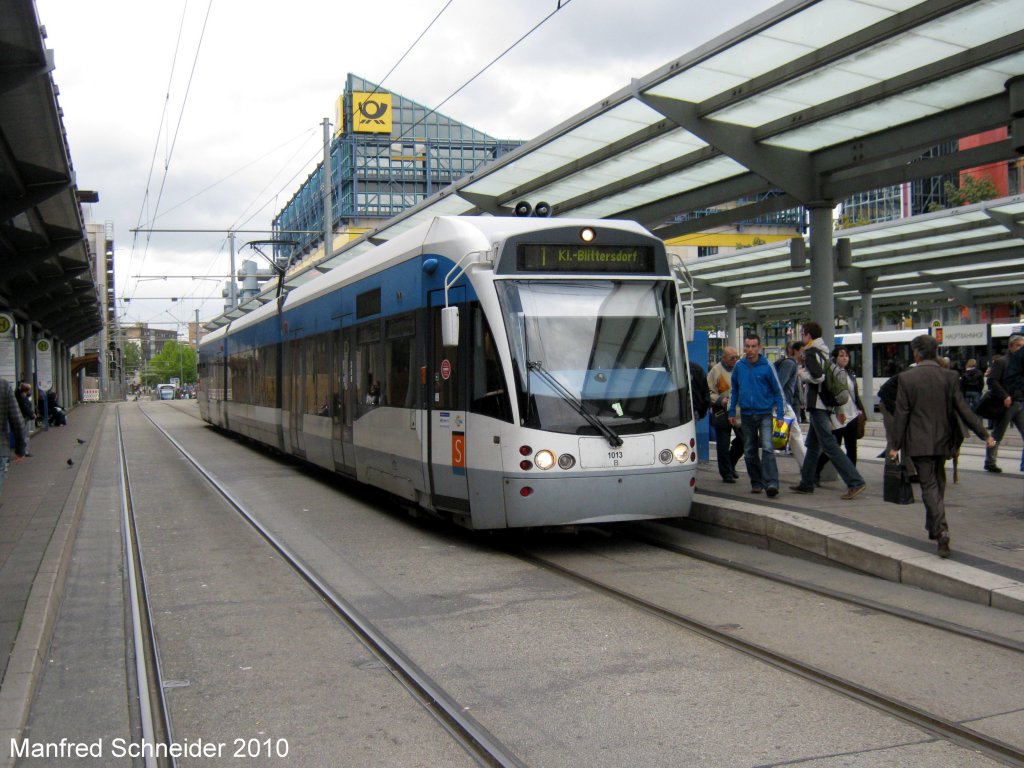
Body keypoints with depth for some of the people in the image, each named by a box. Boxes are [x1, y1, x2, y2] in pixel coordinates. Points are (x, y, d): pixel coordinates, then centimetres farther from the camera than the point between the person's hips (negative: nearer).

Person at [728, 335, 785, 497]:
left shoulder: (767, 366, -7)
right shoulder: (739, 366, 4)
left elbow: (777, 391, -2)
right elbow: (734, 390, 14)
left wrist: (780, 414, -6)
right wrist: (732, 412, 11)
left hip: (765, 414, -4)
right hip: (747, 415, 4)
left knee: (767, 448, -17)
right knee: (749, 451, 10)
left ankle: (771, 483, -20)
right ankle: (756, 482, 21)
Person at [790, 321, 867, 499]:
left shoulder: (811, 353, -11)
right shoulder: (824, 353, 17)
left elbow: (817, 376, -24)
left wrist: (803, 374, -8)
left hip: (817, 406, -10)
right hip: (825, 405, 10)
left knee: (829, 446, -11)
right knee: (812, 445, 16)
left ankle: (855, 482, -16)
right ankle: (806, 483, 23)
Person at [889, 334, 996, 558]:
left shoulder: (906, 378, -10)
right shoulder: (949, 377, -2)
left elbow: (901, 414, -8)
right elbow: (962, 409, -3)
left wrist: (895, 445, -2)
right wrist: (985, 435, 3)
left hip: (919, 442, -3)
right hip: (942, 440, 3)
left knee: (929, 485, -2)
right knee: (938, 483, 19)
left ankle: (941, 531, -17)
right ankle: (933, 527, 31)